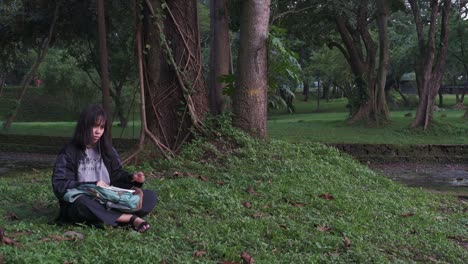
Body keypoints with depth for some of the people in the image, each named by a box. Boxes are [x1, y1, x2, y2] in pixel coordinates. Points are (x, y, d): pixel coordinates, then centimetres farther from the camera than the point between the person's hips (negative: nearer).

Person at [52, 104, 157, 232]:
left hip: (108, 202, 5)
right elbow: (59, 187, -13)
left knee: (150, 196, -11)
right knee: (80, 203, -42)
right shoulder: (69, 153, -5)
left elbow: (117, 175, 15)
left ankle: (109, 219, -33)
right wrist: (92, 185, -21)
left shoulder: (106, 150, 11)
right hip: (79, 205, -5)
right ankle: (131, 218, -31)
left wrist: (131, 178, -7)